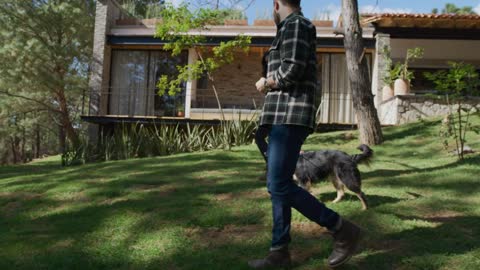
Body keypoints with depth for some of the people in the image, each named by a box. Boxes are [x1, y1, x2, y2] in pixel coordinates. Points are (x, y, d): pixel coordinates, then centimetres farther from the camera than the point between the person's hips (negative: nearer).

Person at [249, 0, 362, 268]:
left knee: (280, 186, -13)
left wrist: (265, 83, -2)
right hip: (284, 117, 10)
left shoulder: (296, 24, -5)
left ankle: (343, 230, -3)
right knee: (277, 185, 8)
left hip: (290, 117, -10)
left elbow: (292, 70, -18)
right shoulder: (295, 28, 25)